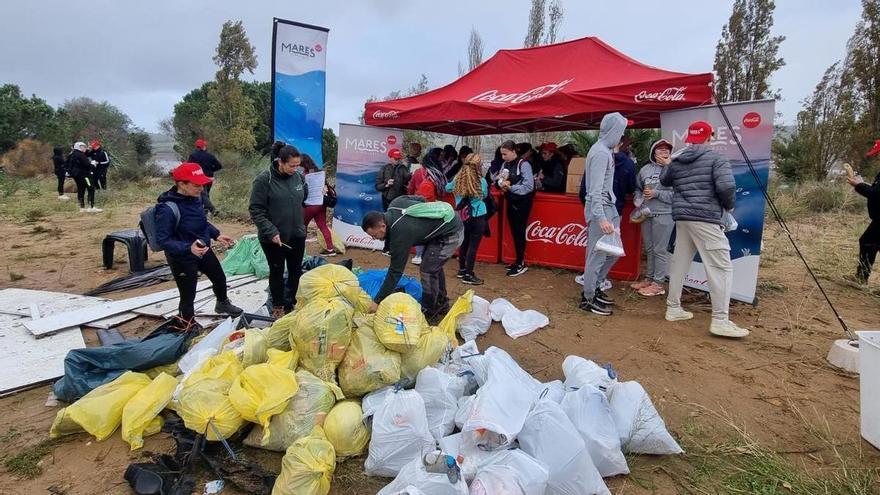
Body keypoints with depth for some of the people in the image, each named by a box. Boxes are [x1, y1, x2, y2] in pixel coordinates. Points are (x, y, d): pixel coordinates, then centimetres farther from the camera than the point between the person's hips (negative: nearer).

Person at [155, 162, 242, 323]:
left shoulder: (195, 197, -9)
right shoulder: (167, 208, -30)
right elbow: (163, 240, -26)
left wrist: (216, 235, 1)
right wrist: (188, 248, -38)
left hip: (203, 250, 8)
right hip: (182, 258, -8)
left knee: (220, 278, 26)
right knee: (188, 296, 7)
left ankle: (222, 304, 57)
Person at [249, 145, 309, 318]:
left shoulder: (299, 177, -1)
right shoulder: (264, 179, -15)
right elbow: (255, 210, -14)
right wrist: (271, 231, -21)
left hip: (297, 235, 4)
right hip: (272, 237, -4)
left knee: (296, 271, 14)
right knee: (277, 272, 12)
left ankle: (293, 303, 33)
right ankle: (278, 306, 30)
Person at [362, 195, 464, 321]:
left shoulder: (400, 234, -28)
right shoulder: (395, 203, -6)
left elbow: (395, 271, -23)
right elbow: (421, 199, 11)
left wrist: (378, 301, -17)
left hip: (450, 234, -11)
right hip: (452, 221, 11)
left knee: (428, 270, -8)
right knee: (434, 265, 19)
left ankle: (429, 313, 9)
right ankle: (441, 304, 34)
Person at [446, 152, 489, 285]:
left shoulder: (457, 179, -2)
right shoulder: (481, 181, -11)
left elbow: (447, 188, 19)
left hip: (462, 217, 5)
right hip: (477, 218, -5)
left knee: (464, 243, 18)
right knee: (473, 245, 0)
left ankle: (462, 270, 30)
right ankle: (468, 275, 3)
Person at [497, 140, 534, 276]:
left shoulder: (523, 164, -16)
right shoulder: (505, 164, 6)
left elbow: (529, 187, -21)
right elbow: (500, 180, 10)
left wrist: (510, 187, -22)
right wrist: (501, 183, -13)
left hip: (522, 203, -7)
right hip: (511, 202, 7)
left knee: (519, 232, -3)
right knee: (514, 232, 12)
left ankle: (520, 264, 8)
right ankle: (519, 261, 25)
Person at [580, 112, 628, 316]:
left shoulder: (606, 150, 14)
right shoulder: (601, 152, -16)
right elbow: (595, 189, -22)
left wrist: (608, 213, 14)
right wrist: (600, 217, -28)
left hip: (609, 207, 10)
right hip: (600, 208, -10)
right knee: (597, 254, -2)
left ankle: (594, 287, 29)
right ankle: (588, 298, 9)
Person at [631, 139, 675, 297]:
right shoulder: (645, 169, 8)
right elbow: (638, 188, 19)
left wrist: (656, 193, -15)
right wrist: (639, 200, 1)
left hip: (664, 215, -5)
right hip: (646, 214, 5)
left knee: (660, 250, -1)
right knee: (649, 248, 15)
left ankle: (658, 283, 7)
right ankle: (649, 278, 27)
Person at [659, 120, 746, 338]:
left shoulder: (676, 162, 11)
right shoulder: (716, 158, -7)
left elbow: (665, 181, 30)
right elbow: (726, 187, -19)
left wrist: (667, 165, 48)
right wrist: (730, 205, 0)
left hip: (682, 218, 7)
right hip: (705, 219, -7)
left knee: (679, 263, 15)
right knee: (721, 267, -4)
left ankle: (673, 308, 23)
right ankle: (720, 320, -8)